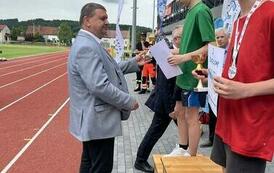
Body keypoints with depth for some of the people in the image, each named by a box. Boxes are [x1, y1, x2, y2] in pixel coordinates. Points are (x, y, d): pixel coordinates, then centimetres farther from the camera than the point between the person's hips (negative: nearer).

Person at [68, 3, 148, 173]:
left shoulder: (89, 43, 13)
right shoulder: (86, 47, -22)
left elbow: (108, 70, 21)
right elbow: (100, 86, -29)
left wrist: (134, 63, 13)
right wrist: (129, 101, -19)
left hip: (93, 119, 11)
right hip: (98, 120, -11)